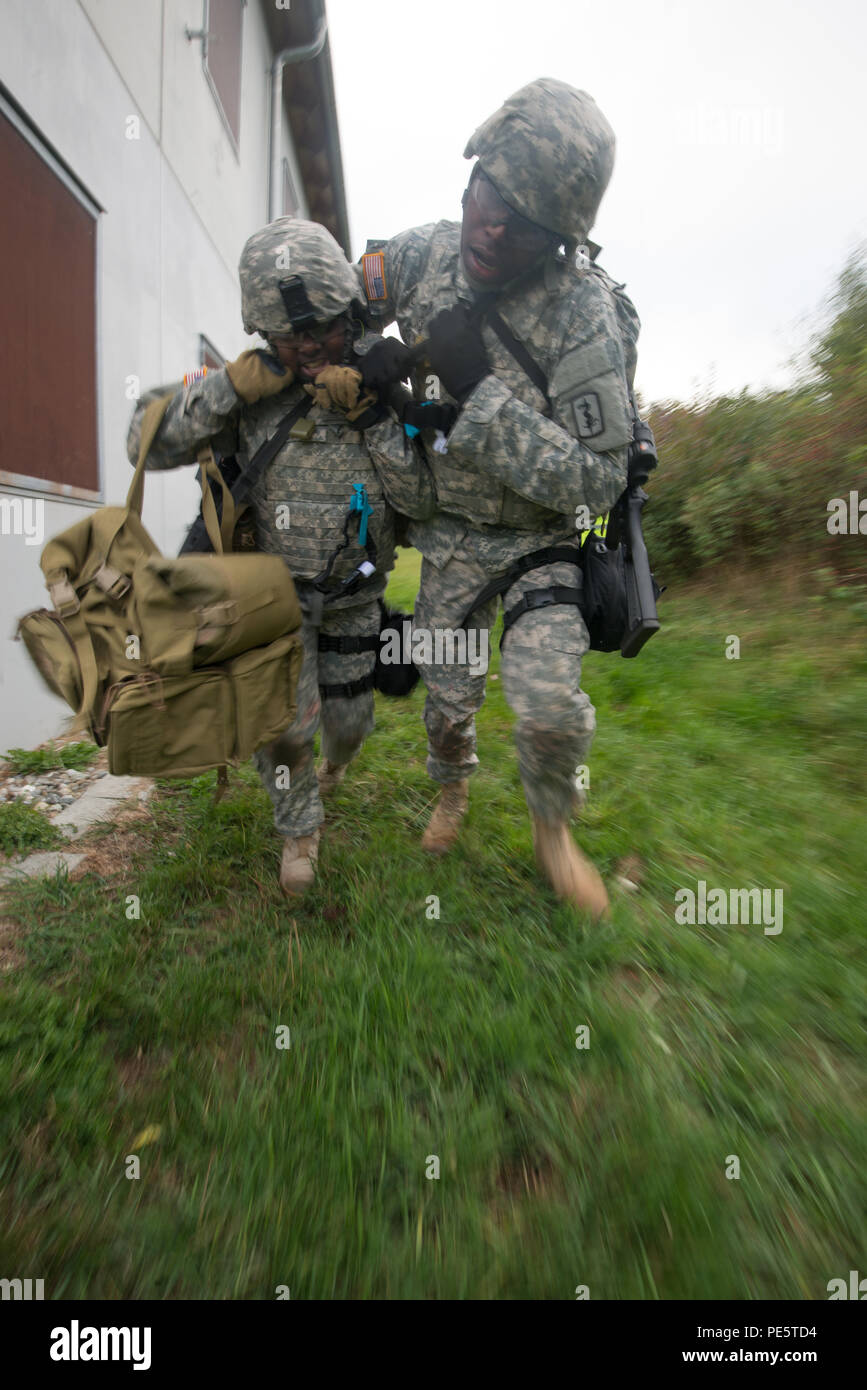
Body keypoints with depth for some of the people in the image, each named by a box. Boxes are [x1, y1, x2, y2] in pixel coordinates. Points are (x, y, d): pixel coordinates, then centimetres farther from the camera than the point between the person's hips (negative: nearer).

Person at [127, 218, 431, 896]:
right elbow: (147, 442, -10)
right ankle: (300, 826, 17)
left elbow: (426, 497, -16)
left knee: (348, 718, 14)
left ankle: (335, 763, 54)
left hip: (354, 596, 1)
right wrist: (230, 384, -22)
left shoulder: (386, 386, -8)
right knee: (282, 716, -14)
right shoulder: (252, 390, -7)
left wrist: (372, 416, -26)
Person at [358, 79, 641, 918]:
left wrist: (478, 387, -30)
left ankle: (551, 828, 14)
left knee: (551, 705, -19)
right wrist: (372, 359, -11)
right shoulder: (423, 254, -7)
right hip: (450, 533, 4)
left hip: (541, 540, -3)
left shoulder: (585, 321, -22)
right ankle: (452, 786, 44)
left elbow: (596, 481, -25)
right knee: (448, 697, 9)